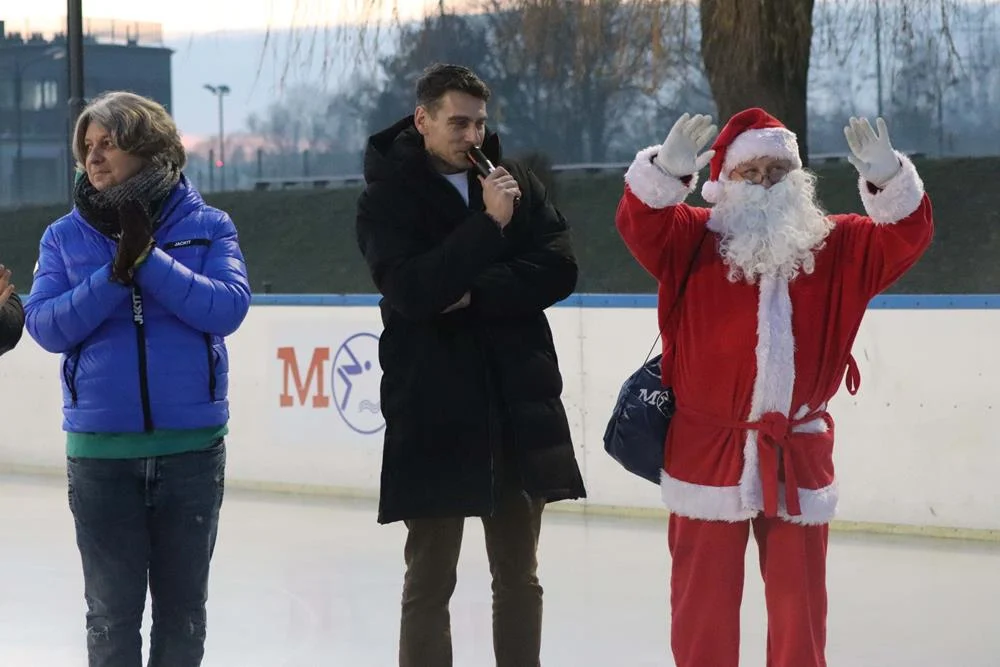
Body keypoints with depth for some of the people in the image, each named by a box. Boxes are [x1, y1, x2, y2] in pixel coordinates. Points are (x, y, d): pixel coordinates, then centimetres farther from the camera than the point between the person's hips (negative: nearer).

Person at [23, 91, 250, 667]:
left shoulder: (207, 226, 1)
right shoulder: (65, 236, 4)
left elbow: (228, 308, -12)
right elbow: (46, 326, -6)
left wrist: (149, 259, -17)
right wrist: (116, 274, -18)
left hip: (192, 445, 0)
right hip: (101, 447, 0)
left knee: (183, 603, 11)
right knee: (113, 609, 4)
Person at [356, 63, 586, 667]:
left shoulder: (517, 181, 7)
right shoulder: (388, 197, -3)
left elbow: (559, 271, -1)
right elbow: (411, 292, -17)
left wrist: (475, 294, -13)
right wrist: (489, 222, -21)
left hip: (520, 402, 4)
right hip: (432, 410, -3)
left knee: (519, 573, 11)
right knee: (429, 580, 0)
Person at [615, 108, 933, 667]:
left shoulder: (839, 247, 5)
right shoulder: (693, 240, -1)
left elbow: (907, 238, -5)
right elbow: (641, 224, -17)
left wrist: (887, 180, -24)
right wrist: (668, 171, -37)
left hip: (798, 455, 2)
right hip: (708, 450, -2)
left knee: (799, 599, 11)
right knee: (704, 601, 7)